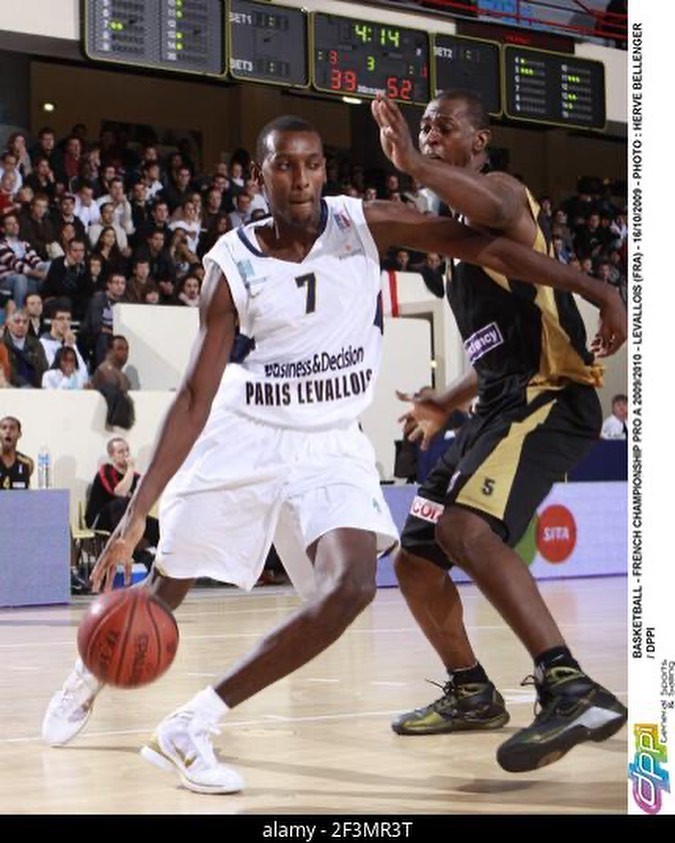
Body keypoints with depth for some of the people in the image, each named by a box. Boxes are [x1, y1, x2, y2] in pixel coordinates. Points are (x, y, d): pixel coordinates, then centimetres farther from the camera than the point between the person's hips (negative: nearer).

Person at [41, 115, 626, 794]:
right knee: (164, 592, 8)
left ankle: (191, 726, -17)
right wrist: (134, 515, -21)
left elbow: (487, 249, -8)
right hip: (242, 438, -1)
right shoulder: (231, 266, -13)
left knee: (351, 587, -23)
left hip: (330, 444, 1)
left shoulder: (363, 225, -10)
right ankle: (92, 672, 44)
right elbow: (196, 396, -14)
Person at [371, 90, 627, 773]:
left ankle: (573, 691, -39)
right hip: (501, 403, 10)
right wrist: (448, 404, 32)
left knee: (465, 527, -33)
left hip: (548, 393, -10)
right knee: (414, 560, 13)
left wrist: (415, 165, -36)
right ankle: (472, 694, 29)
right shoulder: (458, 229, 24)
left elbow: (498, 213, -32)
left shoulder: (499, 187, -2)